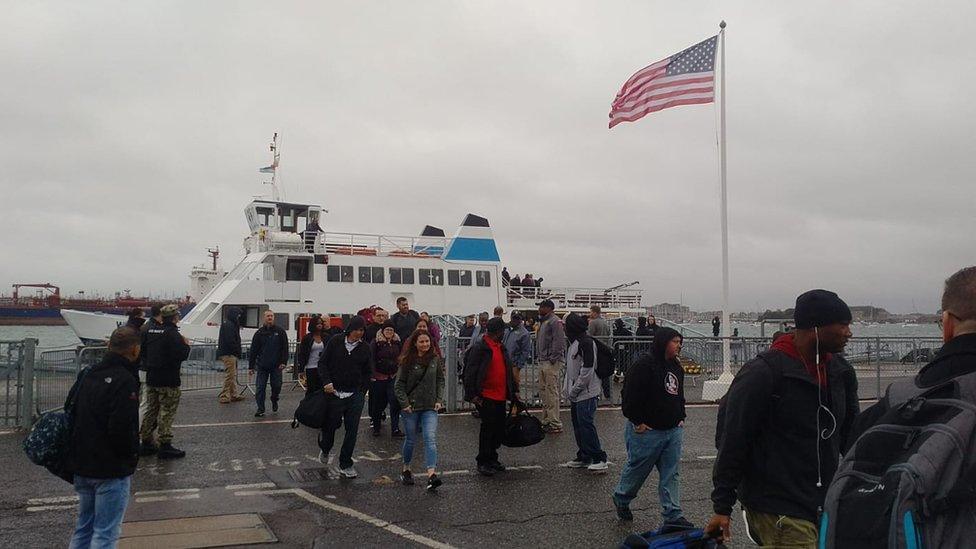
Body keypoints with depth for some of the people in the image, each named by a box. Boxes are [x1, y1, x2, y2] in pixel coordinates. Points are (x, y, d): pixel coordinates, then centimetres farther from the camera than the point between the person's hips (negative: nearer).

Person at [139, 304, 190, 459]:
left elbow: (142, 351, 15)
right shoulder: (173, 334, -17)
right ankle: (165, 445, 0)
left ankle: (146, 442, 22)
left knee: (151, 410, 16)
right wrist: (186, 345, -6)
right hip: (168, 381, -8)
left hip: (151, 378, 8)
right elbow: (181, 354, -25)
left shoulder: (149, 331, 8)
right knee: (167, 412, -2)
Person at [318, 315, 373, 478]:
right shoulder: (335, 342, -2)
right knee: (331, 424, 9)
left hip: (355, 395, 2)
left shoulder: (365, 348, 4)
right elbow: (322, 362, 1)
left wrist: (362, 391, 3)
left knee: (352, 430, 0)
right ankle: (325, 449, 42)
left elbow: (368, 373, 12)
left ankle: (345, 464, 11)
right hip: (335, 393, -1)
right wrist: (327, 382, -12)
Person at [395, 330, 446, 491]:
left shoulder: (435, 360, 4)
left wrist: (439, 400, 1)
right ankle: (406, 469, 32)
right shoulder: (408, 361, -4)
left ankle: (431, 474, -22)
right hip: (411, 407, -1)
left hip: (430, 407, 1)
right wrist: (405, 403, -9)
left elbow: (440, 381, 12)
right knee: (411, 440, 11)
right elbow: (399, 385, -1)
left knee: (430, 438, -13)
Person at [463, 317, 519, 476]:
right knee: (488, 427, -5)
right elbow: (470, 372, -13)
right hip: (486, 397, -8)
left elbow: (508, 370, 22)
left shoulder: (501, 347, 15)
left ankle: (492, 458, 24)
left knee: (500, 428, 11)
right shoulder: (479, 348, -11)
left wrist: (514, 390, 20)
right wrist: (473, 394, -16)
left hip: (500, 396, 8)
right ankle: (483, 462, 7)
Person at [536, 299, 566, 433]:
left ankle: (555, 424, -3)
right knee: (543, 391, 15)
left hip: (551, 363, -10)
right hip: (542, 362, 10)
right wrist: (538, 355, 16)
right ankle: (546, 420, 24)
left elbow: (559, 342, -20)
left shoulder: (555, 322, -14)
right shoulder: (543, 321, 17)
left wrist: (553, 359, -20)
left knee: (552, 393, -7)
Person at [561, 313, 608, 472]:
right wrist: (567, 388, 12)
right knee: (578, 426, 14)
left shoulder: (586, 343, -17)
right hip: (575, 393, 10)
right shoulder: (573, 342, 14)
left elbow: (587, 370, -21)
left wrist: (574, 390, -16)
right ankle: (583, 457, 23)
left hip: (586, 393, -10)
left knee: (586, 425, -10)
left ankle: (599, 459, -3)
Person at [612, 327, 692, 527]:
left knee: (672, 473, 6)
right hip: (646, 430, -7)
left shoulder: (676, 367, 12)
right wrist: (638, 422, -16)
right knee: (637, 468, 8)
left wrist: (680, 418, 15)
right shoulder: (644, 364, -16)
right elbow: (630, 395, -18)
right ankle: (621, 499, 33)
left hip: (673, 430, 7)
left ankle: (673, 515, 12)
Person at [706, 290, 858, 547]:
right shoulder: (762, 373, -14)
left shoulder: (841, 371, 8)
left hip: (826, 505, 7)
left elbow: (852, 434, 19)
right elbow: (731, 442, -12)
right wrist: (722, 508, -11)